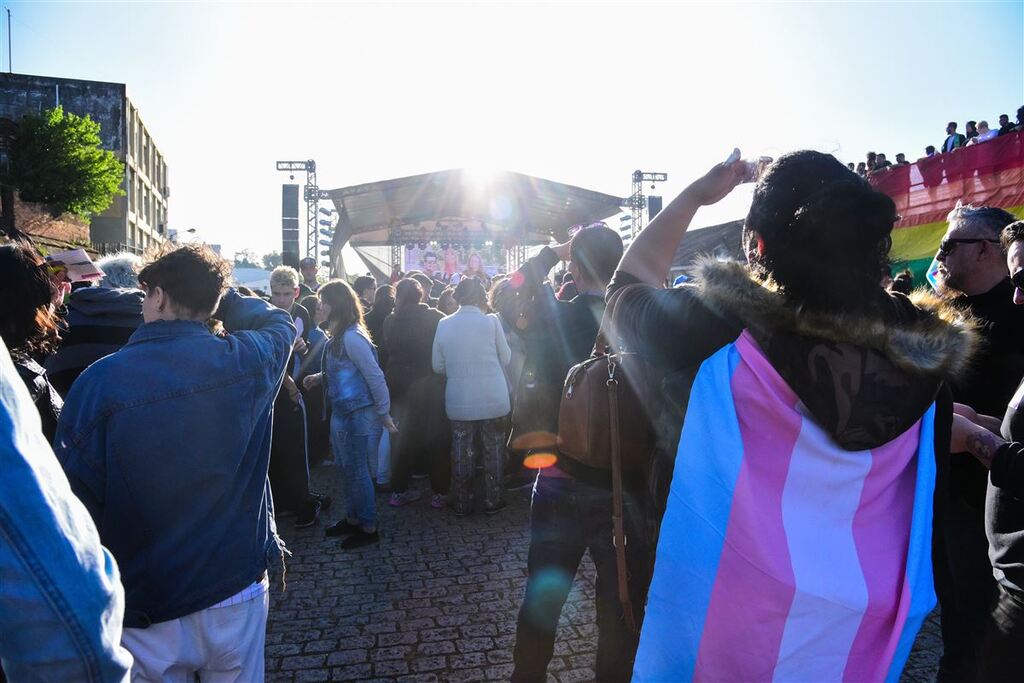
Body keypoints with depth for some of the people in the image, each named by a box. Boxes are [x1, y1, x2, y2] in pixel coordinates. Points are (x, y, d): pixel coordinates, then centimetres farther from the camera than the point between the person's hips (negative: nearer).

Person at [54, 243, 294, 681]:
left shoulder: (100, 381, -16)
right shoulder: (246, 361, -11)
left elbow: (75, 497, -11)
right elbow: (279, 322, 13)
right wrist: (217, 292, 14)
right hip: (236, 590, 2)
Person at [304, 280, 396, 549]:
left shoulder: (351, 337, -21)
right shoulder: (339, 335, 9)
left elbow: (375, 376, -21)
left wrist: (384, 413, -16)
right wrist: (319, 377, 4)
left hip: (358, 416, -9)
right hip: (343, 413, 9)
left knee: (357, 471, 2)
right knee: (348, 469, 18)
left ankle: (369, 528, 15)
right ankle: (353, 519, 32)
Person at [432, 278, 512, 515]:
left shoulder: (444, 324, -2)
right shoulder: (491, 321, -8)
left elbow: (438, 366, 5)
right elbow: (506, 358, 0)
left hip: (459, 403, 2)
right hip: (493, 401, -2)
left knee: (462, 453, 12)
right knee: (493, 452, 12)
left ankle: (462, 504, 21)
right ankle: (492, 500, 21)